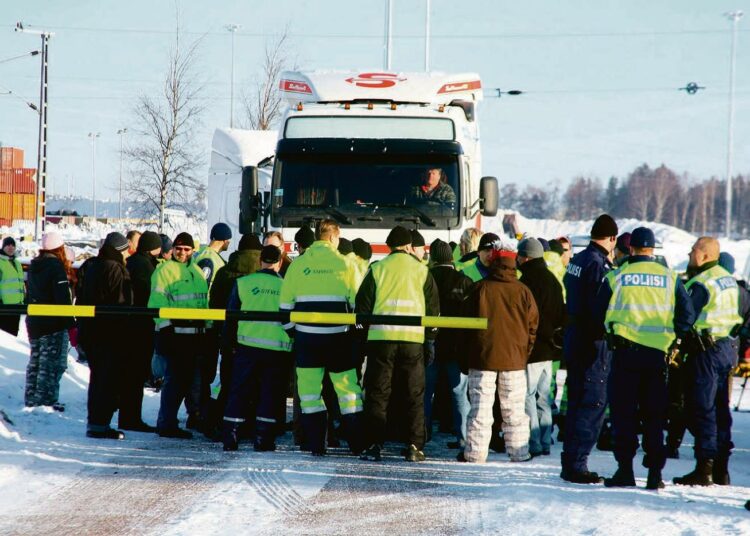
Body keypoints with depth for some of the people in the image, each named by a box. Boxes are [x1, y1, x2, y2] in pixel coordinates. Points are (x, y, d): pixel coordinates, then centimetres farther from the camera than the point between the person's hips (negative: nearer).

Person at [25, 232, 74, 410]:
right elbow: (63, 296, -19)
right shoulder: (56, 266, -15)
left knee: (36, 360, 15)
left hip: (34, 320, 8)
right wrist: (70, 320, -16)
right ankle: (47, 400, -8)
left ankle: (31, 398, 18)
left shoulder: (34, 266, 11)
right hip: (53, 322, -8)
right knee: (52, 362, -5)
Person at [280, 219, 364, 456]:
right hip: (338, 337, -1)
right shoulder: (344, 264, -1)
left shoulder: (297, 265, 3)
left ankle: (316, 444, 3)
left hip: (306, 338, 1)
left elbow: (285, 305, 4)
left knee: (310, 391, 7)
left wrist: (292, 331, 14)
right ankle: (357, 443, 7)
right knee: (348, 388, 7)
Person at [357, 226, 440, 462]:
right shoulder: (421, 270, 5)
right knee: (415, 395, 8)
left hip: (381, 338, 0)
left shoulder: (378, 269, 3)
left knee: (377, 394, 5)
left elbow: (363, 304, 4)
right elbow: (433, 305, 9)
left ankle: (374, 445, -1)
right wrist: (431, 335, 18)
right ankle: (415, 446, 3)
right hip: (413, 339, 0)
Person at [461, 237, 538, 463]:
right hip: (514, 359, 2)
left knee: (480, 409, 2)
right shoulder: (523, 291, 0)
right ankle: (519, 451, 11)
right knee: (515, 410, 8)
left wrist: (466, 357, 10)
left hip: (483, 358, -2)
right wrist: (525, 353, 16)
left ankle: (475, 452, 2)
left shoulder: (480, 289, -5)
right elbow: (533, 325, 5)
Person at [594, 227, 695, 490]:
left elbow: (599, 313, 4)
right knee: (654, 414, 7)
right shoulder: (670, 278, 3)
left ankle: (625, 469, 0)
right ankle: (655, 473, 4)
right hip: (658, 352, 1)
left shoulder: (616, 277, -1)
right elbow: (687, 313, 0)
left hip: (625, 349, -1)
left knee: (623, 411, 5)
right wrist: (674, 340, 10)